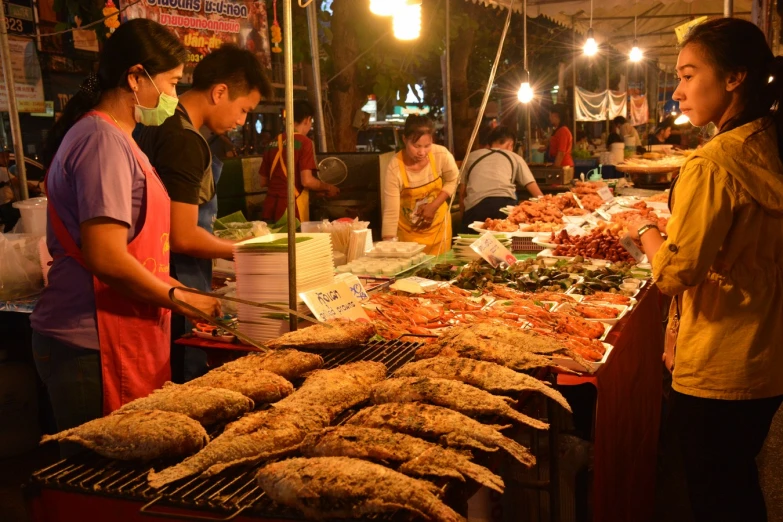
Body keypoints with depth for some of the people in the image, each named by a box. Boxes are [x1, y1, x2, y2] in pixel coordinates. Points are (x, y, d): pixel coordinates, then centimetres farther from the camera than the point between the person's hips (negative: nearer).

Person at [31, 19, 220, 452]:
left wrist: (177, 289, 16)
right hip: (95, 346, -9)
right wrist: (177, 298, -10)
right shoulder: (103, 141, -15)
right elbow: (107, 259, -23)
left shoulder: (116, 139, 16)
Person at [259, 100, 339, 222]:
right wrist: (328, 188, 1)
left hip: (270, 209, 6)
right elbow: (307, 181, -16)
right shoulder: (304, 142, -7)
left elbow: (263, 182, 15)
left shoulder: (273, 143, 10)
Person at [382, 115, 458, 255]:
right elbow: (390, 213, -23)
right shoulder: (395, 168, -25)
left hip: (438, 225, 2)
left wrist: (434, 206, -12)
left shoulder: (441, 155, -20)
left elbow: (453, 181, 0)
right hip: (408, 230, -2)